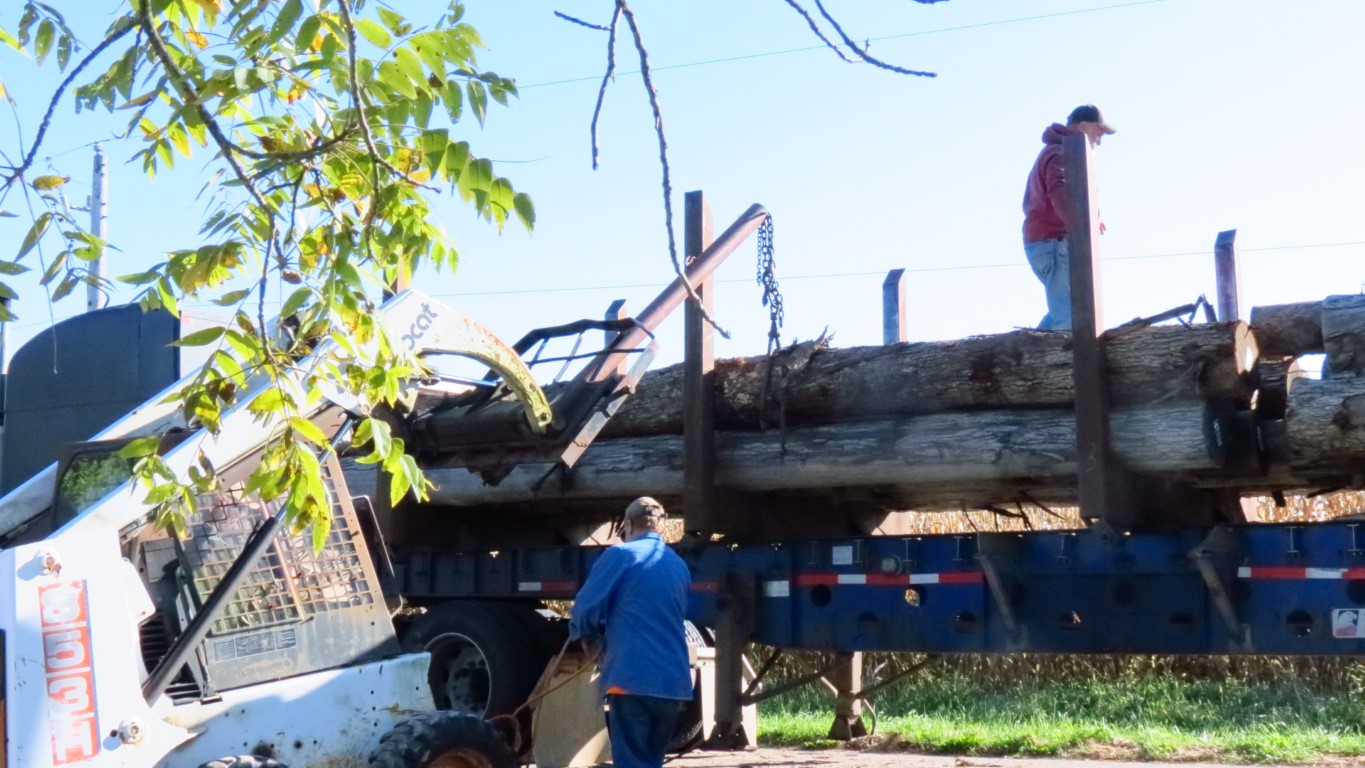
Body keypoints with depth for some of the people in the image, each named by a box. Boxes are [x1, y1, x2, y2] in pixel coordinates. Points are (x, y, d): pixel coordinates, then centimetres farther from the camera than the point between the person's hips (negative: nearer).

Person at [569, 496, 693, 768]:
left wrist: (591, 638, 17)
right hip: (673, 682, 7)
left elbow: (586, 610, -5)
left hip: (632, 679, -7)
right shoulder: (680, 566, 17)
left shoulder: (621, 555, -3)